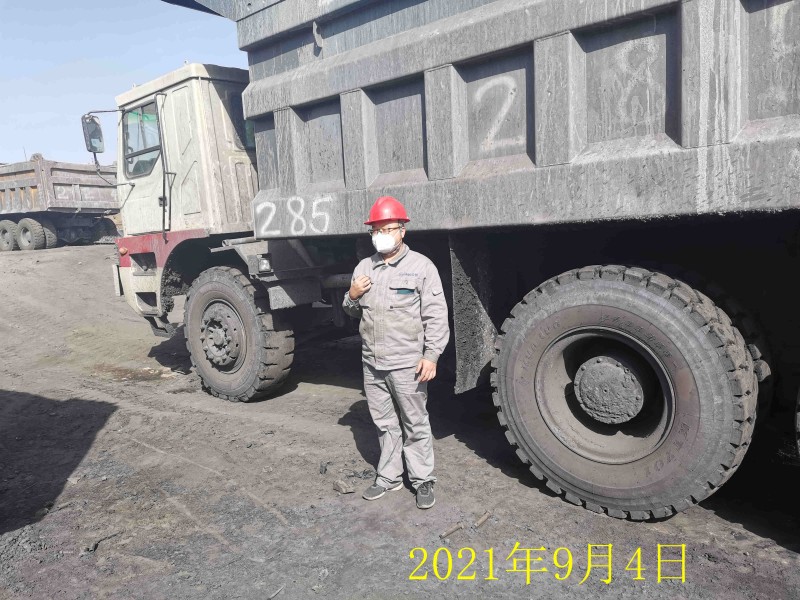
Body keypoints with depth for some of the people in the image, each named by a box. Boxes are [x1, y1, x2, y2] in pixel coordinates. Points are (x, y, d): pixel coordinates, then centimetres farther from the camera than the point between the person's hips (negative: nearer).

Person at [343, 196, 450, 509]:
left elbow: (436, 316, -9)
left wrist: (431, 356, -15)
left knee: (415, 425, 5)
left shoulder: (421, 266, -6)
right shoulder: (364, 267, 11)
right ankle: (389, 476, 31)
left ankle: (423, 481, 20)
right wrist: (352, 296, -2)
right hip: (372, 363, 5)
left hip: (407, 364, -5)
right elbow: (353, 312, 20)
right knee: (384, 423, 16)